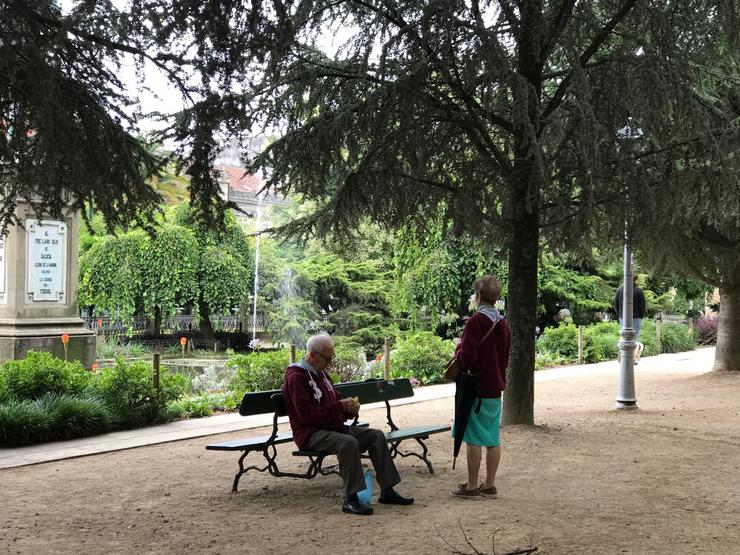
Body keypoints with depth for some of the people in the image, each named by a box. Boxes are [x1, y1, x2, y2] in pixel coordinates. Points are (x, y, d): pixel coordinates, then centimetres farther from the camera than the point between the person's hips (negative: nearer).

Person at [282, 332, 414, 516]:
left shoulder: (321, 373, 18)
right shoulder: (296, 377, -13)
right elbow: (306, 415, -22)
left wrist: (349, 408, 5)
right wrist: (340, 406, -20)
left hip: (333, 427, 9)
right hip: (311, 433, -9)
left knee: (376, 435, -3)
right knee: (348, 443, -35)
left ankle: (387, 491, -1)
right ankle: (350, 500, -32)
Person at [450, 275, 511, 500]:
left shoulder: (476, 321, -15)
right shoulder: (503, 324, 9)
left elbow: (467, 357, -19)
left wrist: (458, 349, 0)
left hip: (476, 388, -7)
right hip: (496, 388, 7)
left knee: (473, 438, -1)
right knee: (493, 438, 9)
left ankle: (472, 487, 3)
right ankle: (490, 485, 14)